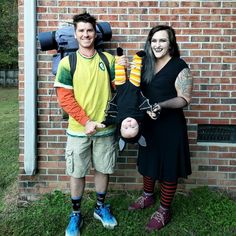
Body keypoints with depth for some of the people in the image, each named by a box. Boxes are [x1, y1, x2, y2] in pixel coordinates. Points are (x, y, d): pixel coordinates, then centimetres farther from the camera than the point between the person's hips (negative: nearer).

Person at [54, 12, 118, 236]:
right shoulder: (67, 62, -5)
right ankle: (76, 214, 30)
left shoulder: (108, 59, 1)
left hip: (105, 128, 2)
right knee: (77, 173, 10)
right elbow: (64, 98, -10)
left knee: (103, 169, 15)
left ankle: (101, 207, 37)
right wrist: (85, 121, -16)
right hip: (78, 130, -2)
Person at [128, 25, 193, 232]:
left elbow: (184, 99, -15)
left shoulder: (179, 66, -12)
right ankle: (148, 197, 42)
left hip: (170, 125, -6)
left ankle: (164, 211, 22)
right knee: (149, 161, 20)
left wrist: (162, 105, -30)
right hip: (149, 123, 6)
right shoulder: (147, 64, 7)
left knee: (168, 167, 5)